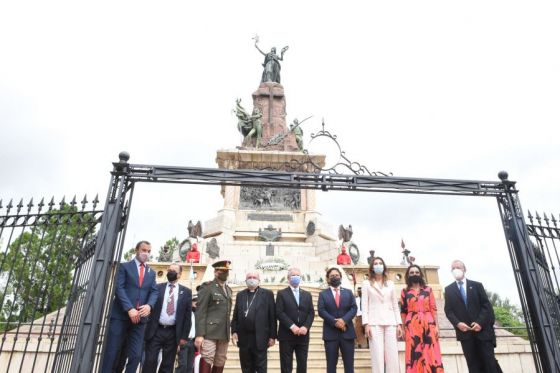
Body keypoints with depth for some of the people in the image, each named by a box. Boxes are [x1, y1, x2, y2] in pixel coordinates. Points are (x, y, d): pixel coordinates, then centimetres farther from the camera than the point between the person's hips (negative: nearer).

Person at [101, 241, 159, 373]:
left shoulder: (151, 273, 16)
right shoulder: (124, 266, 4)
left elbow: (154, 292, 8)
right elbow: (119, 288, -7)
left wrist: (149, 305, -14)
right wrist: (129, 309, -18)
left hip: (140, 318, 4)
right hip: (120, 315, -3)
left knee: (136, 356, 2)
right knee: (111, 354, 1)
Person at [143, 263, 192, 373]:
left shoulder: (186, 292, 5)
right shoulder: (157, 288, 6)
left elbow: (187, 315, 3)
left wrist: (184, 336, -1)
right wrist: (145, 329, -4)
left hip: (173, 333, 1)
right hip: (155, 331, 0)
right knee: (150, 361, -2)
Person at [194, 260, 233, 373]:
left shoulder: (228, 290, 17)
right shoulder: (207, 288, -5)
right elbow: (200, 312, -11)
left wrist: (228, 332, 15)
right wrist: (199, 334, -17)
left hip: (224, 334, 7)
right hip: (209, 332, -7)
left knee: (220, 363, 9)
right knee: (207, 359, -10)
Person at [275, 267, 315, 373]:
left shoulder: (307, 294, 13)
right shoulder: (282, 293, 2)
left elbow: (311, 313, 5)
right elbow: (279, 313, -8)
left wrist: (305, 327, -12)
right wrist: (292, 326, -17)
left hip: (303, 336, 3)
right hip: (286, 336, -3)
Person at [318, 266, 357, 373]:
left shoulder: (348, 292, 13)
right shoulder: (323, 294, 7)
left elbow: (354, 308, 1)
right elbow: (321, 311, -5)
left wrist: (344, 320, -15)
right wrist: (334, 322, -17)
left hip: (347, 332, 2)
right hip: (330, 333, -1)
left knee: (349, 364, 4)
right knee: (331, 364, 4)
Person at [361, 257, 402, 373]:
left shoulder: (390, 284, 16)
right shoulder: (367, 283, 8)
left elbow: (395, 305, 15)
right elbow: (364, 305, 2)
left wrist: (399, 323, 5)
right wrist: (366, 324, -8)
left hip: (390, 322, 3)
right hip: (374, 323, -2)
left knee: (393, 356, -2)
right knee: (377, 356, -7)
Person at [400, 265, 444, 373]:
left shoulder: (428, 289, 9)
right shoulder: (405, 291, 7)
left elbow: (433, 308, 5)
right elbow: (403, 311, 7)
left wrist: (436, 326, -2)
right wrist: (403, 328, 2)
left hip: (428, 324, 1)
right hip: (412, 326, 0)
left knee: (431, 354, -1)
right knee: (414, 354, 0)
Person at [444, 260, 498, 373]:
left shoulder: (477, 285, 9)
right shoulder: (449, 289, 10)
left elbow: (486, 305, 2)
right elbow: (448, 310, 5)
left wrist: (480, 322, -11)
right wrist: (457, 323, -12)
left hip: (482, 329, 0)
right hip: (464, 332, 0)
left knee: (489, 363, 0)